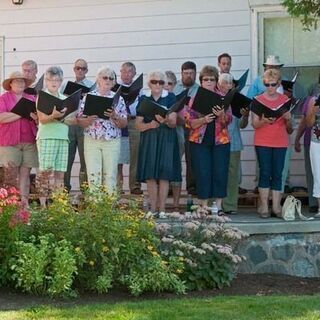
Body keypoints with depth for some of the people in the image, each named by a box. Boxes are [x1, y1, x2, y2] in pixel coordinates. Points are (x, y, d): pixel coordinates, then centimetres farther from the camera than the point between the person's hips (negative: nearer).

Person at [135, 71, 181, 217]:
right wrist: (150, 125, -17)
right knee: (150, 176, -1)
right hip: (148, 140, 2)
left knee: (164, 175, -6)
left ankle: (162, 209, -2)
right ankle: (152, 209, 6)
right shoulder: (143, 99, 7)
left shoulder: (170, 98, 2)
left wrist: (165, 120, -28)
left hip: (166, 140, -2)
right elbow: (138, 125, 3)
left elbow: (173, 123, -6)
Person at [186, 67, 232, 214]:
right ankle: (204, 206, 6)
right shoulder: (195, 99, 4)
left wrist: (222, 115, -22)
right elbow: (190, 122, -3)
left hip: (220, 141, 1)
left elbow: (228, 120, 0)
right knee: (202, 174, -2)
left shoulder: (223, 98, 7)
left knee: (220, 173, 0)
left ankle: (218, 206, 8)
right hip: (200, 141, -1)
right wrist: (204, 120, -21)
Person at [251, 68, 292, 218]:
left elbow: (289, 127, 9)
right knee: (265, 173, -2)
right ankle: (264, 207, 2)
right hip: (262, 142, -2)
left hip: (280, 143, 2)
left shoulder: (285, 99, 7)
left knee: (277, 174, 1)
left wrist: (288, 119, -13)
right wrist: (263, 121, -24)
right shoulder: (258, 100, 1)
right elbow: (254, 124, -4)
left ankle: (276, 207, 3)